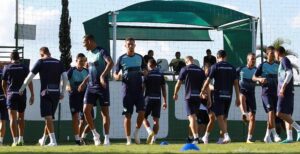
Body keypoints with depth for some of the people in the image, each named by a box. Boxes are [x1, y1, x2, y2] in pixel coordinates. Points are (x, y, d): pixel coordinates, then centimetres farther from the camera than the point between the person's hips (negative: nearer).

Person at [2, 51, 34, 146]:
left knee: (13, 118, -5)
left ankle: (15, 141, -14)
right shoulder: (24, 68, 5)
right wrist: (32, 95, -4)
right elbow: (29, 81, -4)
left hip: (11, 94, -2)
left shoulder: (7, 68, 4)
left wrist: (5, 93, 28)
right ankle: (21, 140, 16)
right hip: (22, 94, 2)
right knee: (21, 117, 16)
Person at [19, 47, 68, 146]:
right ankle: (43, 139, 27)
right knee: (50, 116, 15)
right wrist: (63, 92, 9)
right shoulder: (58, 62, 11)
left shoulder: (41, 62, 1)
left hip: (46, 92, -4)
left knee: (48, 117, -7)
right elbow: (65, 77, 3)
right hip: (56, 92, 4)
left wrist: (22, 89, 12)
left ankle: (53, 141, -17)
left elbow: (30, 76, 1)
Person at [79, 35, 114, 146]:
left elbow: (110, 63, -27)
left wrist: (103, 76, -36)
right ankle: (95, 134, 8)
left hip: (102, 86, -7)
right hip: (91, 87, 7)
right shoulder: (89, 54, 15)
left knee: (105, 112, 0)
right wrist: (84, 83, 22)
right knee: (86, 110, -4)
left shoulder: (102, 52, -10)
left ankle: (106, 138, 5)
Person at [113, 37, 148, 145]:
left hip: (139, 89, 2)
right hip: (127, 90, -2)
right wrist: (118, 76, -19)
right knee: (128, 115, -1)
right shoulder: (122, 58, 3)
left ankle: (136, 132, 13)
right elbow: (115, 74, 5)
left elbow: (145, 71, 16)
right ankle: (128, 139, 5)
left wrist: (143, 72, -8)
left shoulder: (139, 57, 9)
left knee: (142, 112, -10)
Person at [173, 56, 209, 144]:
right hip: (198, 96, 4)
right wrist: (209, 99, 9)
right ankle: (195, 136, 22)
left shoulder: (185, 69, -1)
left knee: (191, 117, -8)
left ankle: (196, 137, -19)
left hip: (189, 96, -4)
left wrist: (175, 94, 20)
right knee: (194, 116, 19)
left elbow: (178, 84, 3)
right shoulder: (200, 70, 10)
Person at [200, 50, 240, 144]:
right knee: (224, 117, 12)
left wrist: (202, 92, 9)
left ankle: (226, 135, -23)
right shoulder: (231, 67, 10)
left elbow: (208, 81, -4)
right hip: (228, 95, 4)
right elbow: (236, 83, 7)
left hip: (218, 95, -4)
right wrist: (237, 98, 9)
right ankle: (222, 138, 13)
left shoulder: (215, 66, -2)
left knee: (220, 117, -7)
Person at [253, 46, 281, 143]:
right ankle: (274, 134, -24)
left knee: (272, 114, 5)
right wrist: (260, 79, -20)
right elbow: (254, 78, 1)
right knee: (271, 111, -20)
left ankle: (267, 136, 13)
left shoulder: (277, 66, 13)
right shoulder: (262, 65, 0)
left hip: (275, 93, 5)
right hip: (266, 92, -5)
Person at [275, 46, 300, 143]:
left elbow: (289, 73, -17)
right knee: (287, 114, 5)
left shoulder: (284, 60, -5)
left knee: (280, 113, -15)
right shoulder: (283, 62, 23)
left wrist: (283, 87, -22)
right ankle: (289, 137, 1)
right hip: (286, 92, 10)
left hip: (285, 92, -10)